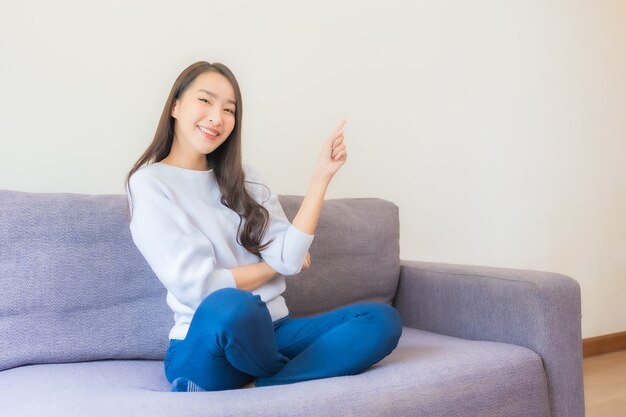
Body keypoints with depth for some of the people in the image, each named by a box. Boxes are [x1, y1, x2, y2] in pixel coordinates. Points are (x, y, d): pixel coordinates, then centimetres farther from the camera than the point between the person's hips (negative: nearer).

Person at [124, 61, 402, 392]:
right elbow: (198, 287, -14)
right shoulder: (149, 183, -4)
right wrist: (277, 264, 0)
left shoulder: (243, 178, 13)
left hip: (271, 333, 6)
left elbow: (289, 258, -1)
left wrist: (321, 176, -6)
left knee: (382, 319, -12)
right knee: (230, 305, -39)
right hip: (204, 347, -6)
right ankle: (288, 376, -6)